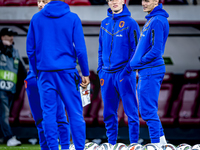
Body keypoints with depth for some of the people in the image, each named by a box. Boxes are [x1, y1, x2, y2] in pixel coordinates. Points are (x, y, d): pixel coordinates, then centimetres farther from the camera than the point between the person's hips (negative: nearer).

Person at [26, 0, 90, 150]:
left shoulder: (36, 18, 3)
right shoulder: (73, 18, -3)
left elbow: (30, 49, 6)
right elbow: (80, 49, -4)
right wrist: (85, 74, 2)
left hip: (45, 74, 2)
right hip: (67, 72, -2)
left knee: (49, 113, 5)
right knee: (75, 113, 3)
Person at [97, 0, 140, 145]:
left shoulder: (130, 23, -3)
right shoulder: (105, 23, 13)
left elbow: (136, 48, -6)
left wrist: (129, 68, -14)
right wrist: (100, 68, 9)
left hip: (124, 73, -5)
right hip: (107, 74, 5)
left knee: (131, 110, -4)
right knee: (109, 112, 8)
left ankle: (134, 142, 0)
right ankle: (111, 143, 16)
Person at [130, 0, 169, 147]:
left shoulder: (157, 21, -16)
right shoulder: (151, 19, 16)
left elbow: (156, 51, -21)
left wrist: (138, 62, -11)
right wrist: (137, 62, 10)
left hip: (150, 71, -10)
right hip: (147, 71, 10)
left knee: (148, 109, -7)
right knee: (148, 109, 15)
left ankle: (156, 143, -2)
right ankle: (161, 140, 21)